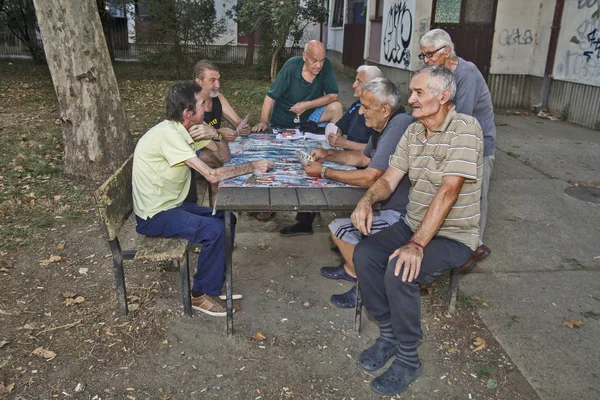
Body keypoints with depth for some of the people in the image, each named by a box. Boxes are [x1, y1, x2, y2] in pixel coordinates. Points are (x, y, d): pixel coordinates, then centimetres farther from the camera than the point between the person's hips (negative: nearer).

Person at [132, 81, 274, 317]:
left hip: (171, 205, 10)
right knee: (214, 230, -24)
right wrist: (252, 167, -20)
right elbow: (212, 175, -28)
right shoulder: (168, 134, -25)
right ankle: (201, 295, -5)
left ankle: (215, 282, 18)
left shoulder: (179, 130, 4)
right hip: (154, 217, -10)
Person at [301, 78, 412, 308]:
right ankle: (352, 268, 28)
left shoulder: (399, 126, -26)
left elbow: (369, 178, -27)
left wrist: (324, 172, -16)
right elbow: (363, 158, 23)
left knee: (340, 228, -16)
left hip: (401, 214, -11)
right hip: (390, 204, 11)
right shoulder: (384, 125, 7)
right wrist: (328, 155, 9)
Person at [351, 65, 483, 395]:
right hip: (413, 225, 7)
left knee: (399, 270, -29)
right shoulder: (412, 132, 6)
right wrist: (367, 200, -20)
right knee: (363, 254, -14)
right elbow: (389, 179, 3)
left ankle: (407, 359, -5)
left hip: (453, 235, -7)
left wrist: (417, 244, -30)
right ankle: (389, 334, 6)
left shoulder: (465, 128, -18)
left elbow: (448, 191, -26)